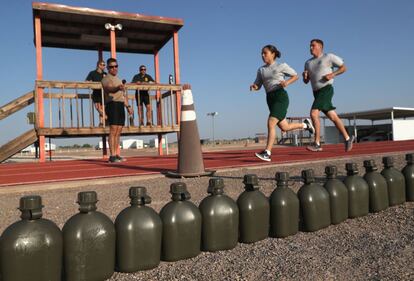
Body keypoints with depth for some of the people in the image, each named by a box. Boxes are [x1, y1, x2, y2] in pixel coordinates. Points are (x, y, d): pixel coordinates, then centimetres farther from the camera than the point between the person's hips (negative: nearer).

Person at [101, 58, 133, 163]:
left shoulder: (118, 79, 25)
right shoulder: (106, 79, -3)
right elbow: (110, 88, -26)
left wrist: (128, 106, 25)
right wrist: (118, 88, -46)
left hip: (120, 105, 8)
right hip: (112, 104, -8)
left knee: (118, 132, 7)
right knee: (113, 131, -14)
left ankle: (116, 154, 11)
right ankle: (112, 156, -15)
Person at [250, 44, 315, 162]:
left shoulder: (281, 66, 2)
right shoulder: (261, 70, 15)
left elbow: (295, 76, 9)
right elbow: (258, 86, 15)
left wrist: (287, 82, -11)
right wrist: (253, 87, -9)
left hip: (280, 96, -6)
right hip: (270, 99, 6)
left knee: (270, 123, -20)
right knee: (284, 127, 11)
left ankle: (267, 153, -20)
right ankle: (305, 125, 37)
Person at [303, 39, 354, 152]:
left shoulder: (329, 57, 2)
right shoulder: (308, 63, 18)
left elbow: (344, 68, 5)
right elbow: (306, 81, 20)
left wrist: (332, 74, -12)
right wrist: (304, 75, -4)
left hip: (326, 90, -6)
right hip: (316, 92, 6)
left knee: (313, 114, -21)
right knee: (333, 117, 9)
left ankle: (317, 143, -19)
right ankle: (347, 138, 23)